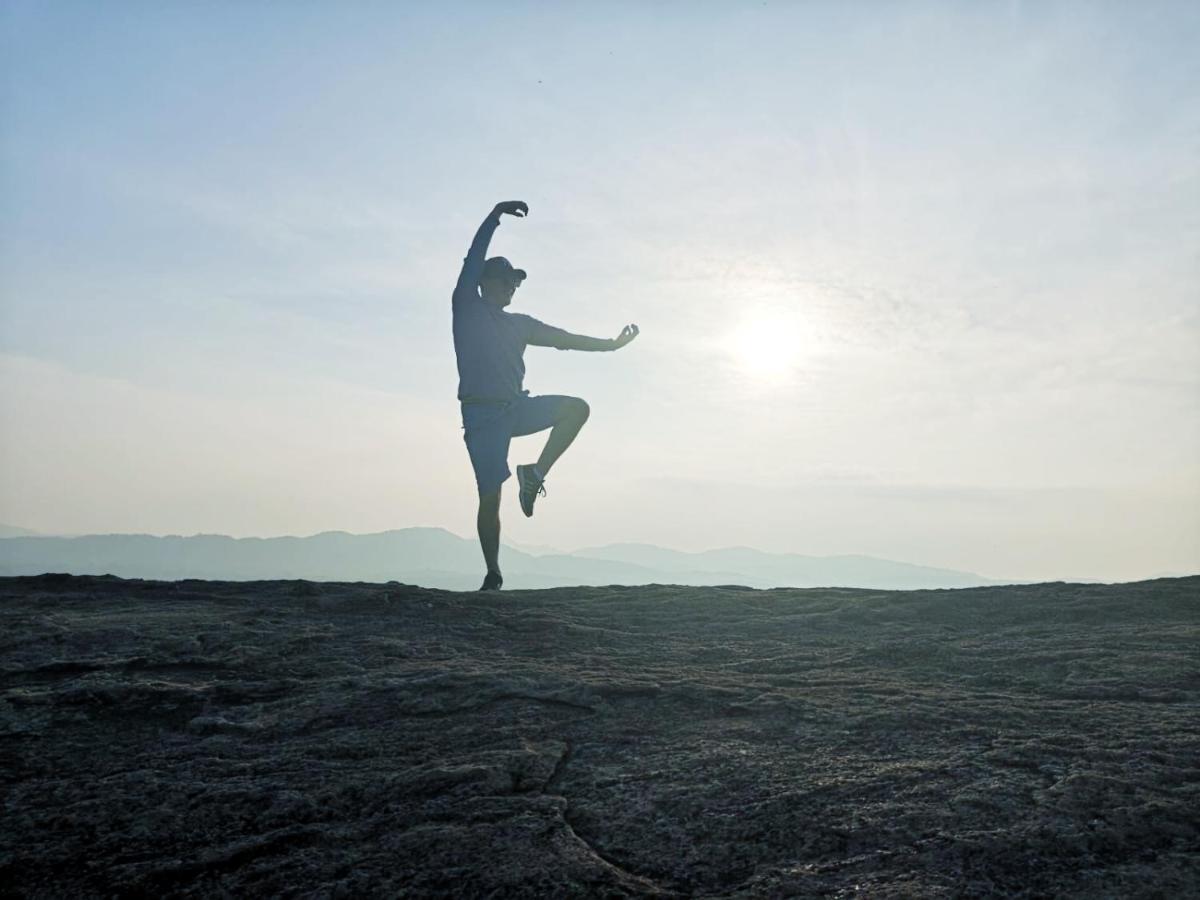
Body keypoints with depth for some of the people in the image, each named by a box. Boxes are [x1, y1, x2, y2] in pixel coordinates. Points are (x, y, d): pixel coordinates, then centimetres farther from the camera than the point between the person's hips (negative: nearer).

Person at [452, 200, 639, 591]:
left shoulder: (519, 324, 18)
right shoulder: (466, 309, 4)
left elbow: (564, 338, 21)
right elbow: (474, 258, -7)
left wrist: (611, 344, 21)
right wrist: (496, 214, -13)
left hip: (516, 407, 5)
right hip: (481, 414, -5)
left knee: (576, 408, -12)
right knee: (490, 496, -7)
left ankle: (535, 473, -6)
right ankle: (493, 574, 4)